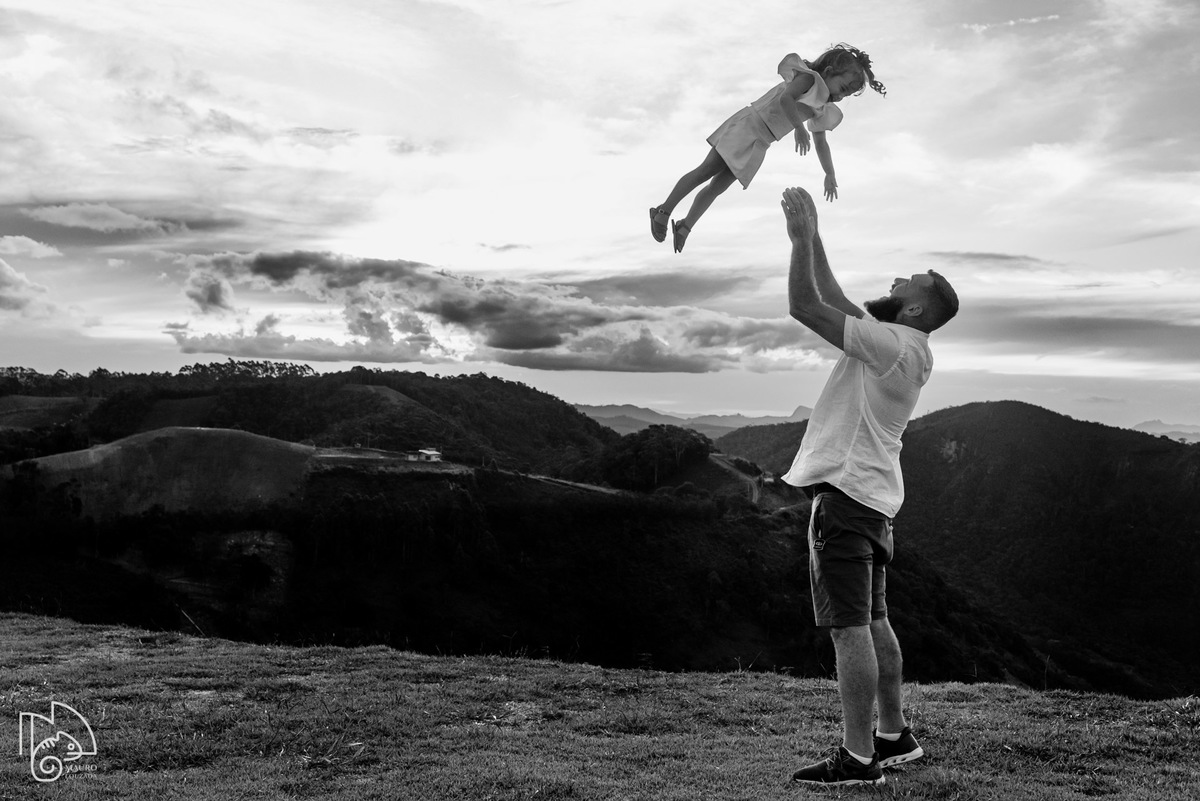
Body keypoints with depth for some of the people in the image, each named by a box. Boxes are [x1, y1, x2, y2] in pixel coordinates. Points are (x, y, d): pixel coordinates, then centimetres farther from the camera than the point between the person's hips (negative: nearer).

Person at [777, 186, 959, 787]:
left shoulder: (892, 345, -15)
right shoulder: (900, 346, 13)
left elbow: (805, 305, -19)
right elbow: (828, 299, 21)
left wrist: (801, 237, -10)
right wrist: (811, 236, 20)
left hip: (844, 493, -10)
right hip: (868, 494, 10)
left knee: (849, 628, -8)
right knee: (872, 623, 17)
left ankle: (858, 758, -3)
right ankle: (893, 736, 28)